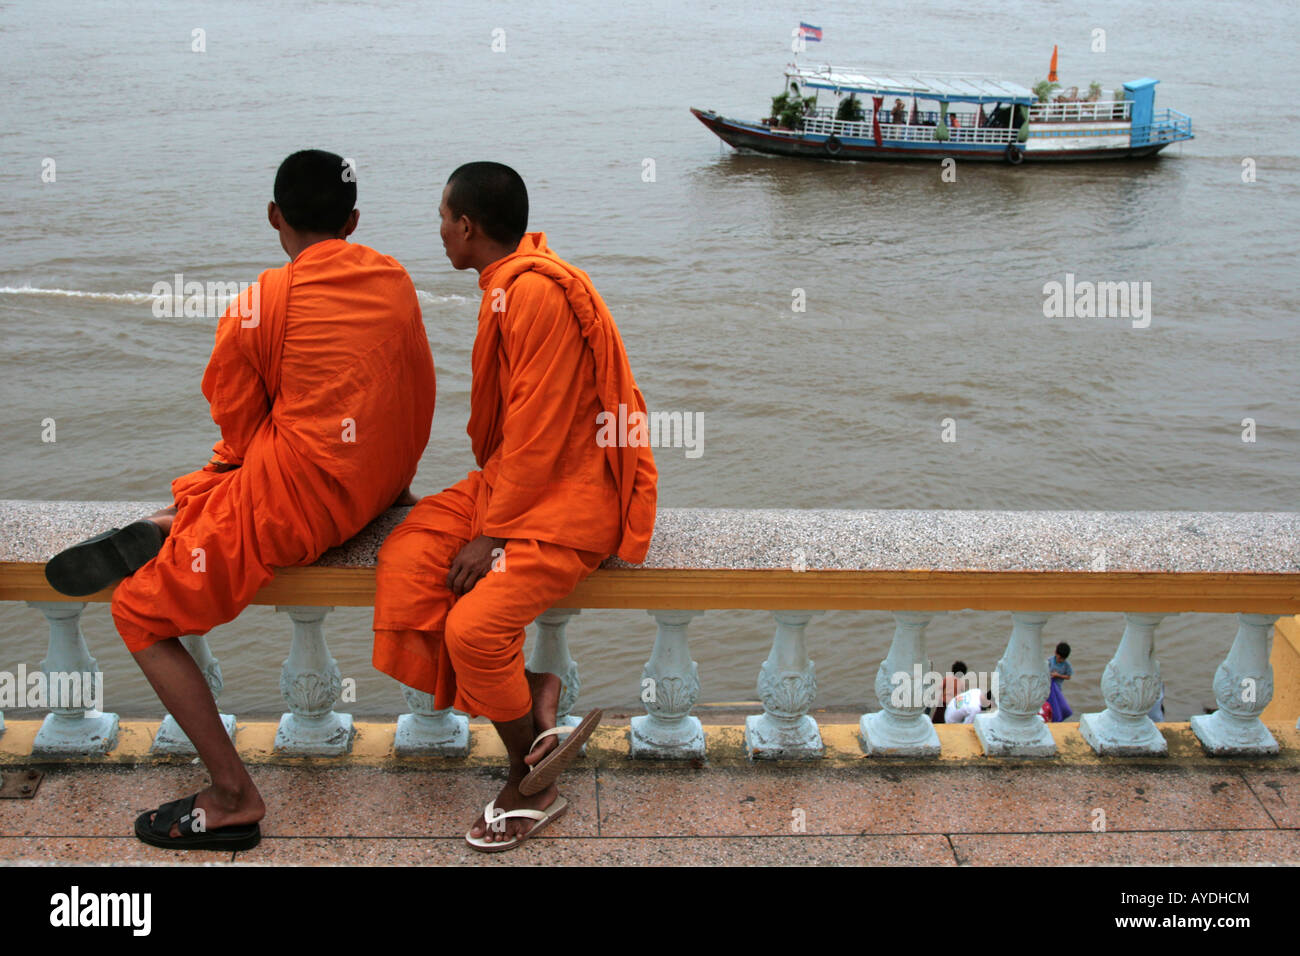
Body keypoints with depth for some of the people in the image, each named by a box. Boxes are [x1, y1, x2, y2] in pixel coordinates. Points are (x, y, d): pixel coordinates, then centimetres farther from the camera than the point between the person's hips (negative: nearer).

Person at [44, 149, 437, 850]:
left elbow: (239, 426, 0)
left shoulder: (263, 303, -11)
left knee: (141, 613, 3)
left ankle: (234, 799, 1)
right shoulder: (394, 279, 5)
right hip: (381, 487, 8)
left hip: (298, 499, -8)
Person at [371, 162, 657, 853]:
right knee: (405, 557, -10)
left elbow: (539, 432, -21)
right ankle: (535, 694, -4)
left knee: (475, 625, -24)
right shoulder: (507, 285, 12)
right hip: (510, 478, 10)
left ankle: (532, 789, 0)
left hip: (569, 498, -10)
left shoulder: (540, 292, -19)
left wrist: (492, 533, -17)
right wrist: (484, 510, 13)